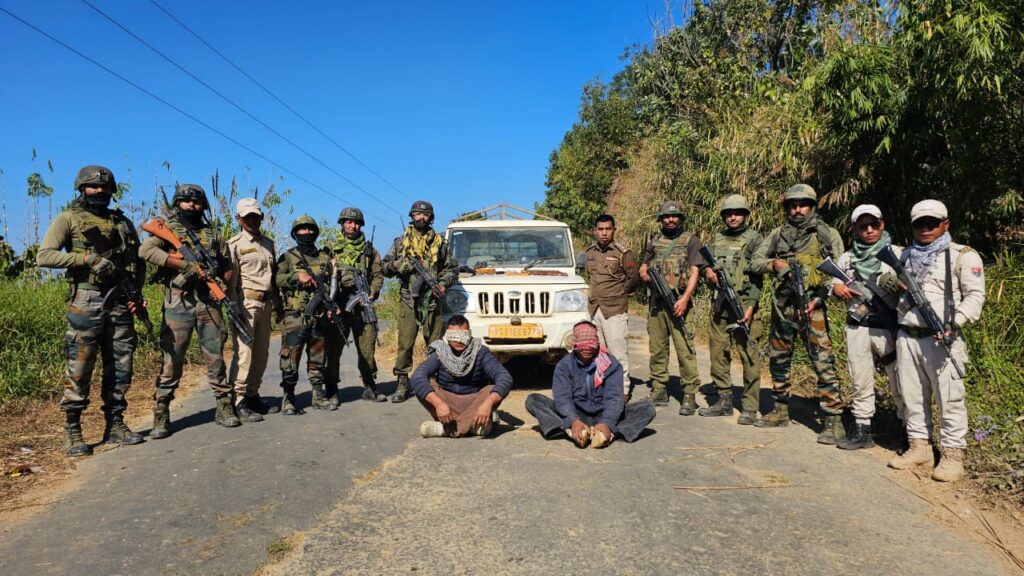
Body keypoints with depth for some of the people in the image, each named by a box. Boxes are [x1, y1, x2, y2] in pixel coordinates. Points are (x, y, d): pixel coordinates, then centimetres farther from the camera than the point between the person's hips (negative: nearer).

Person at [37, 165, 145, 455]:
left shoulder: (122, 222, 15)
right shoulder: (68, 219, 4)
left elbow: (139, 260, 19)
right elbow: (44, 256, -7)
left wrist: (136, 291, 4)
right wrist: (88, 259, -16)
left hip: (120, 301, 4)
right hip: (86, 301, -4)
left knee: (120, 366, 7)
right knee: (80, 367, -2)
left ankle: (115, 425, 17)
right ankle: (72, 432, 6)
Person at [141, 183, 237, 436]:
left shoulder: (214, 234, 16)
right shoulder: (169, 228, 5)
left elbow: (227, 266, 20)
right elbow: (145, 249, -13)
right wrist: (186, 265, -17)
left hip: (209, 302, 3)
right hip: (178, 303, -3)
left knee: (216, 358, 7)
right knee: (171, 361, -1)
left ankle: (224, 408, 15)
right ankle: (161, 417, 6)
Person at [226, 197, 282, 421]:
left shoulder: (268, 243, 16)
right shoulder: (234, 244, -3)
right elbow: (230, 280, -8)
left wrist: (278, 304, 20)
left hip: (265, 304, 7)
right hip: (245, 303, -7)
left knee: (261, 354, 10)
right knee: (243, 353, -8)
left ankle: (253, 396, 20)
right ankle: (238, 402, -4)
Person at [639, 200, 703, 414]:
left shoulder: (690, 240, 3)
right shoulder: (654, 241, 16)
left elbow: (695, 272, -4)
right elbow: (643, 267, 24)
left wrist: (685, 299, -16)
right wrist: (645, 274, -1)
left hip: (678, 302, -5)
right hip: (656, 302, 5)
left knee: (684, 350, -8)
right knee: (657, 348, 9)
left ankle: (689, 395, -4)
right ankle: (659, 391, 19)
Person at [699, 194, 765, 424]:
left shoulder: (754, 239, 0)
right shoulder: (718, 239, 17)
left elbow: (756, 275, -7)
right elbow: (705, 261, 22)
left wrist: (751, 306, -17)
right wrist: (708, 270, -3)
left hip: (744, 305, -6)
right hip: (720, 305, 6)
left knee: (749, 357, -5)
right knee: (718, 354, 9)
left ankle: (750, 408, 1)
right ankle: (724, 401, 20)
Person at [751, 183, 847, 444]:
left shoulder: (828, 234, 1)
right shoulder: (778, 234, 11)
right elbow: (756, 260, 14)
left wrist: (818, 299, -14)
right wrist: (774, 264, -8)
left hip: (812, 306, -5)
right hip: (781, 305, 5)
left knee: (824, 363, -9)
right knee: (778, 360, 14)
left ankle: (834, 420, -4)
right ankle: (780, 411, 29)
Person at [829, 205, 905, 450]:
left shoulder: (897, 254, 2)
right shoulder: (847, 258, 12)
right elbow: (834, 285, 18)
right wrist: (836, 288, -5)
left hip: (888, 328, -3)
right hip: (857, 328, 3)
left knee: (899, 384, 1)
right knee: (860, 383, 9)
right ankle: (862, 430, 18)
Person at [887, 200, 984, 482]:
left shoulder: (963, 256, 1)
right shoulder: (906, 256, 18)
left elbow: (975, 295, -6)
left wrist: (955, 322, -21)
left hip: (941, 339, -5)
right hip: (907, 337, 5)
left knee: (949, 399, -2)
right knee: (913, 396, 11)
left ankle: (953, 455, 8)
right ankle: (919, 446, 22)